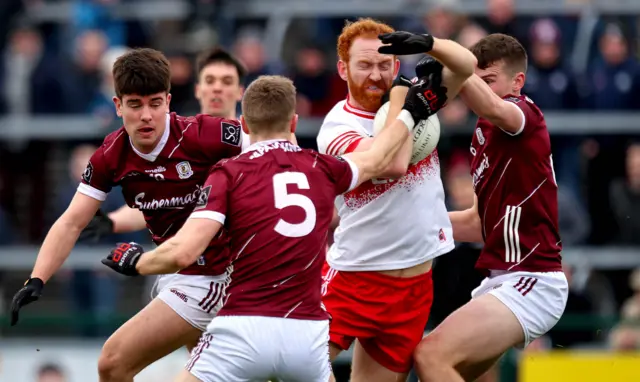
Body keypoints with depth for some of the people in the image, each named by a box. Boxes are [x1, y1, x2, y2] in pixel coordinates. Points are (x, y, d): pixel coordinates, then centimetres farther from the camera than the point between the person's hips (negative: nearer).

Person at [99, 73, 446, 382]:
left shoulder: (229, 174, 1)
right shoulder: (322, 169, 12)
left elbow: (182, 253, -10)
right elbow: (378, 159, 34)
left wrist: (136, 262, 10)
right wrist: (407, 110, 51)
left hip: (244, 330, -3)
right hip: (307, 332, 4)